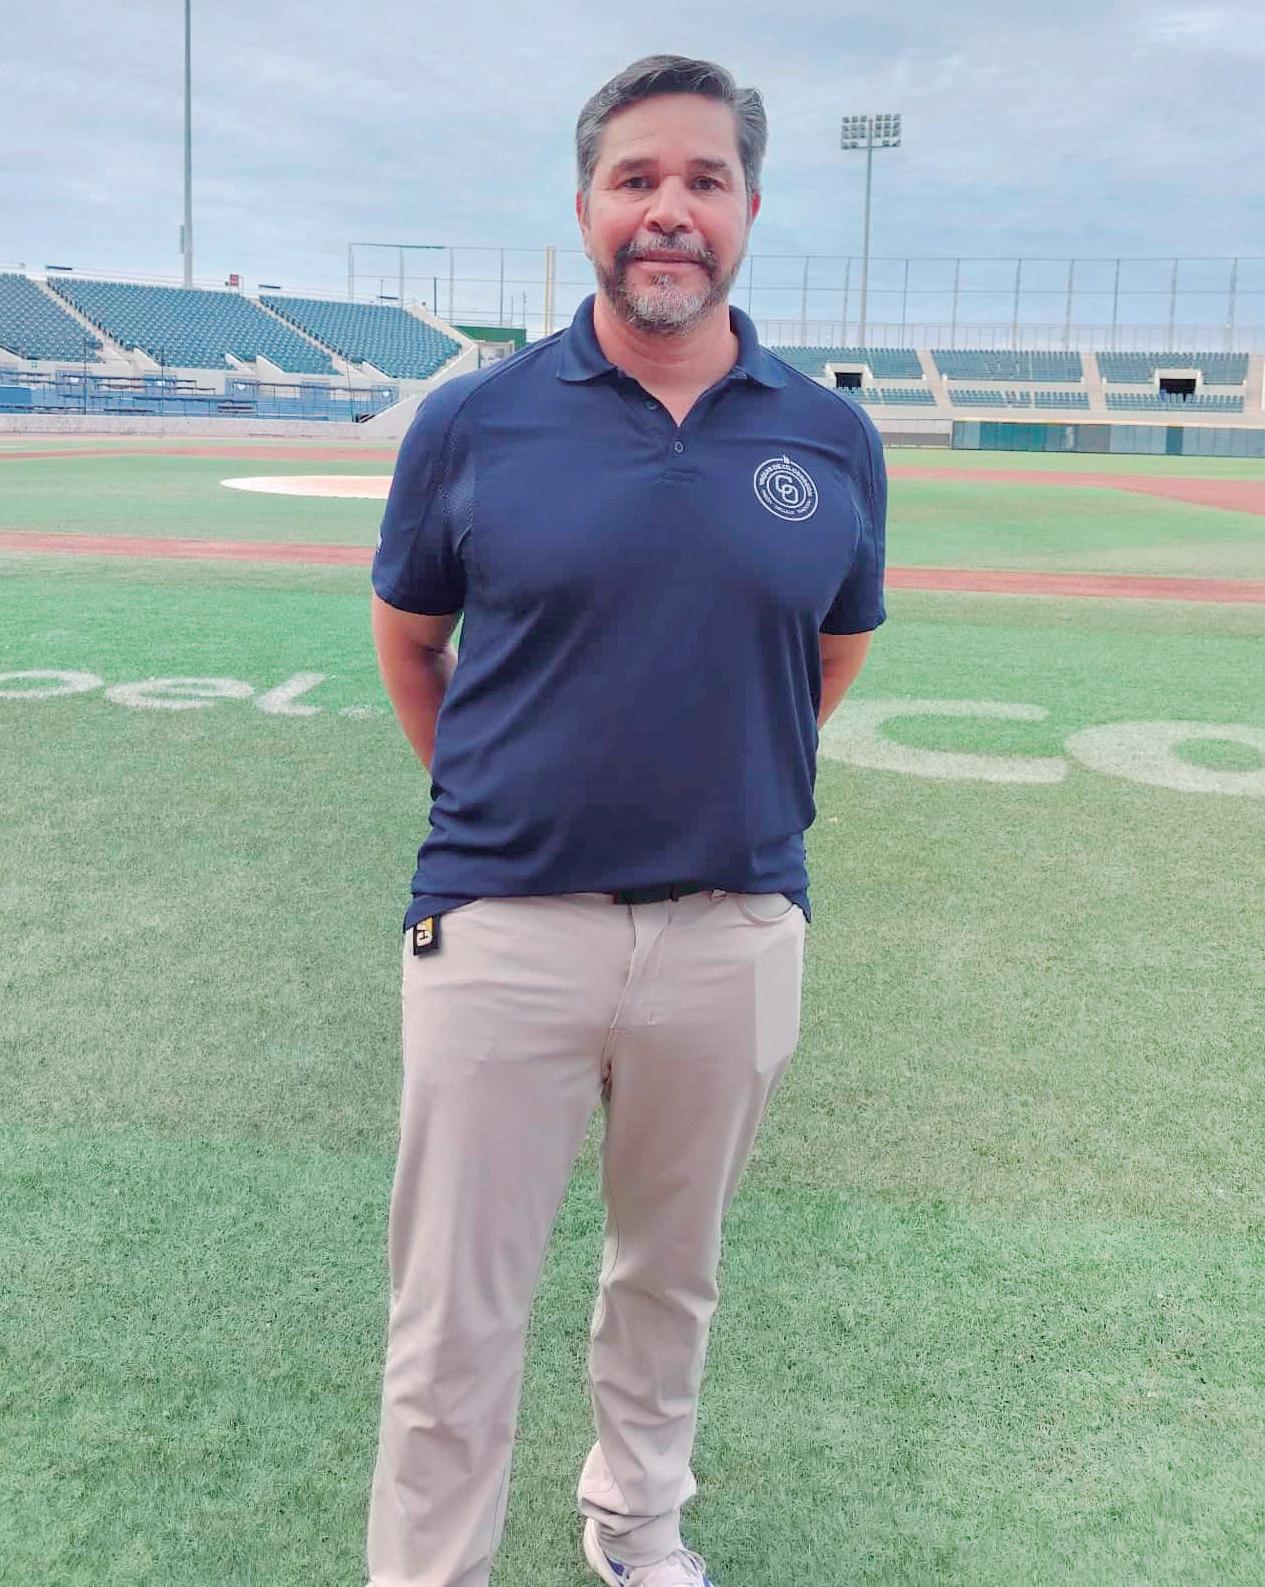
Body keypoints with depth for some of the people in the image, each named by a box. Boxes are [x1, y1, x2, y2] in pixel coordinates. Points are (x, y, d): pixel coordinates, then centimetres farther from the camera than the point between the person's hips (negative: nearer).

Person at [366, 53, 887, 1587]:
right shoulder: (473, 419, -3)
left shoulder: (834, 440, 1)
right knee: (453, 1329, 5)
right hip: (500, 927, -2)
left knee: (671, 1277, 22)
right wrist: (494, 799, 7)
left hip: (735, 930, 3)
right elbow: (407, 638, 9)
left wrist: (733, 786, 11)